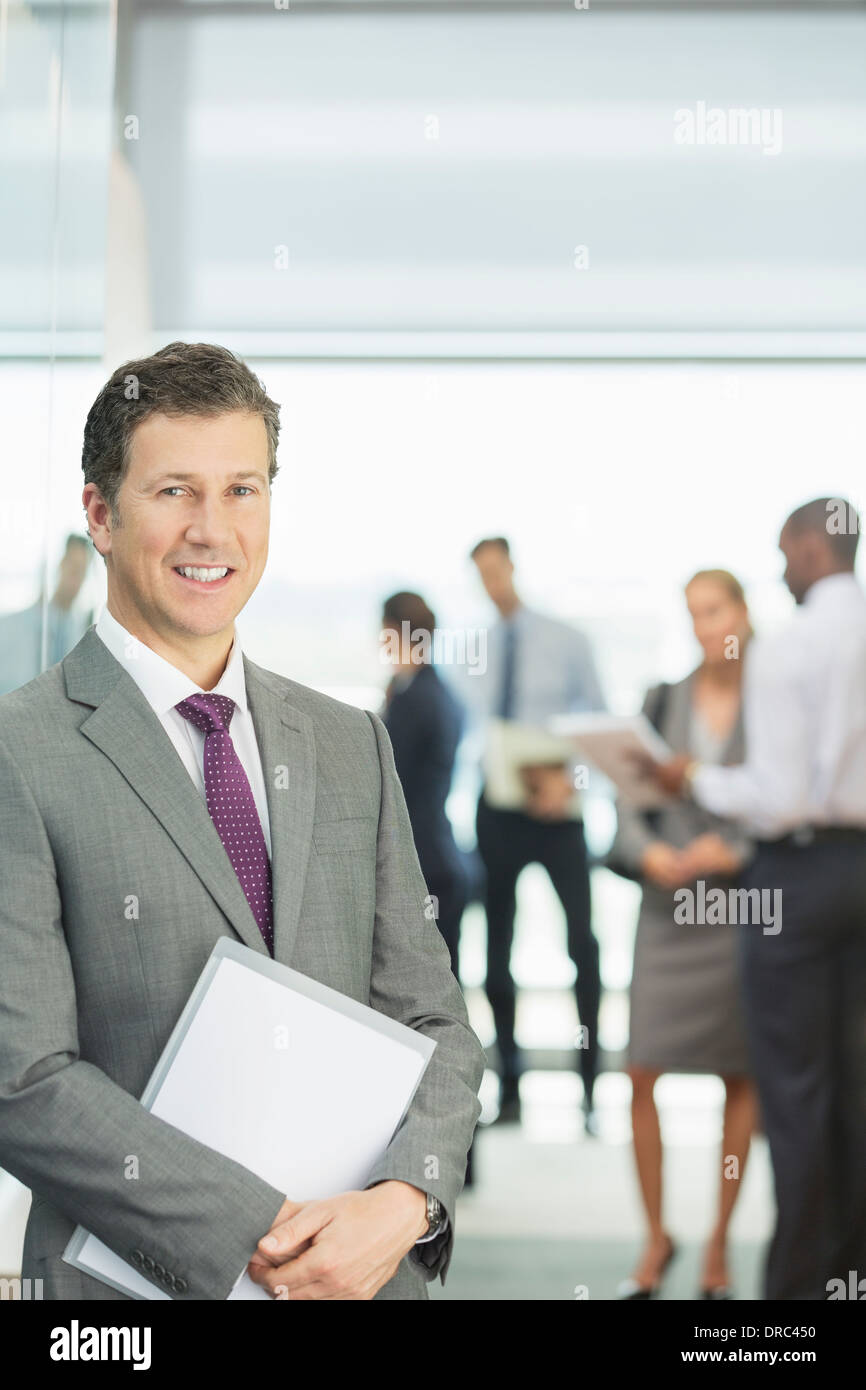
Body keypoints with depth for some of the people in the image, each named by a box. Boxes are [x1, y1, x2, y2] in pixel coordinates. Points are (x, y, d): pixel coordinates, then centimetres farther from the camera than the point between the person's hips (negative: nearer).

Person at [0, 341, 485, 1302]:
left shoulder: (353, 745, 6)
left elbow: (431, 1022, 5)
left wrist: (404, 1202, -13)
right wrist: (261, 1236, -20)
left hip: (371, 1269, 4)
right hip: (146, 1279, -4)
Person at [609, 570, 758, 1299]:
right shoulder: (662, 702, 7)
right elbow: (629, 802, 5)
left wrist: (735, 855, -16)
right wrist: (650, 854, -13)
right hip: (668, 907, 2)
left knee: (740, 1075, 5)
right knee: (642, 1073, -4)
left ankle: (720, 1241, 18)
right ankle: (656, 1238, 13)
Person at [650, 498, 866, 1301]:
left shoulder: (783, 651, -14)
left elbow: (776, 798, -18)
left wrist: (697, 781, -3)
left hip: (801, 867, -6)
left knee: (794, 1085, 2)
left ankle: (801, 1279, 10)